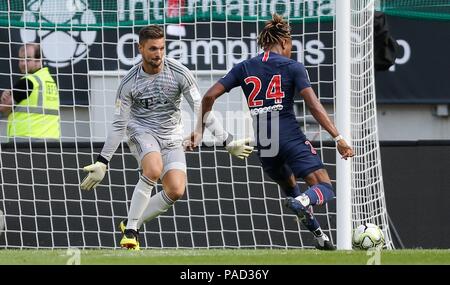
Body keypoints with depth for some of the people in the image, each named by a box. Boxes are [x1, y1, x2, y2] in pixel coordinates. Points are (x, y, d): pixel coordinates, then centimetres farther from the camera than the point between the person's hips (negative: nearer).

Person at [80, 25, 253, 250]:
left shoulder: (180, 73, -12)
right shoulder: (129, 82, -12)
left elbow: (201, 110, -6)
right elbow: (119, 125, -5)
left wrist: (227, 141, -9)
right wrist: (102, 163, -7)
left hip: (171, 137, 2)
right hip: (141, 132, -2)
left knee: (176, 190, -17)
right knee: (153, 170, -34)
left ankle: (131, 224, 4)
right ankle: (130, 230, -24)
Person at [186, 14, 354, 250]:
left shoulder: (244, 68, 11)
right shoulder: (292, 67, 1)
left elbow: (209, 96, 6)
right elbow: (314, 106, -8)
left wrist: (200, 129, 17)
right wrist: (338, 138, -8)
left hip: (263, 147, 5)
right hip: (291, 139, -5)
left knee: (289, 188, 28)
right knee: (324, 189, -8)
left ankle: (319, 236, 18)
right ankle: (303, 201, -42)